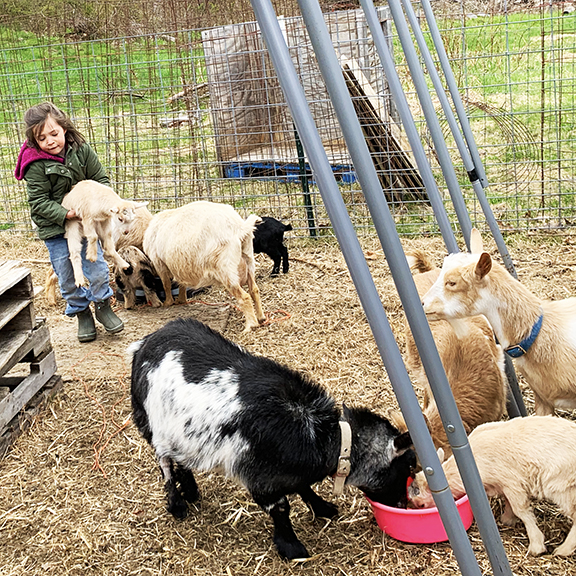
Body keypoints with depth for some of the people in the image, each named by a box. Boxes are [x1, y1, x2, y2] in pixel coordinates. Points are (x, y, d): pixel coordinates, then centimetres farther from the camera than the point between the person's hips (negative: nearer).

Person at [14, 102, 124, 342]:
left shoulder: (81, 150, -7)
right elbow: (38, 201, -15)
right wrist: (64, 214, -28)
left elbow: (101, 179, 1)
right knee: (67, 275, 7)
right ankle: (81, 313, 27)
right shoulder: (35, 164, -16)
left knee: (96, 266, 3)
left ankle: (103, 306, 26)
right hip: (54, 228, -2)